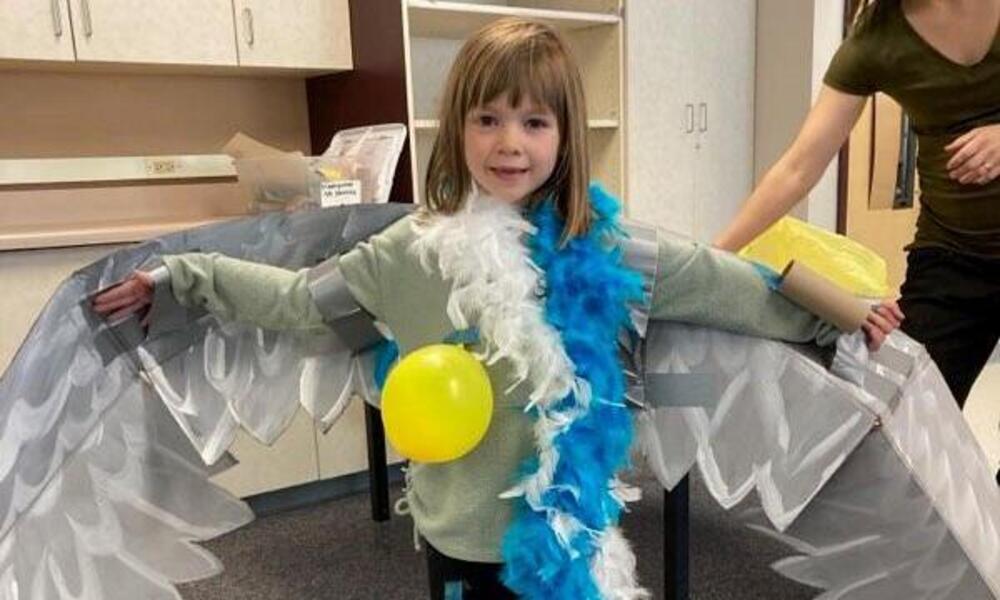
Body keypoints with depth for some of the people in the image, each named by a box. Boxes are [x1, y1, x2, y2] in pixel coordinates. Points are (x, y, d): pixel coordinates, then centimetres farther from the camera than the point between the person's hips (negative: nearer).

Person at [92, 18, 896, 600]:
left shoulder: (605, 249, -9)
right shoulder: (414, 250, -9)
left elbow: (719, 285, -2)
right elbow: (303, 298, -1)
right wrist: (180, 278, -1)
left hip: (573, 528, 0)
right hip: (463, 531, 0)